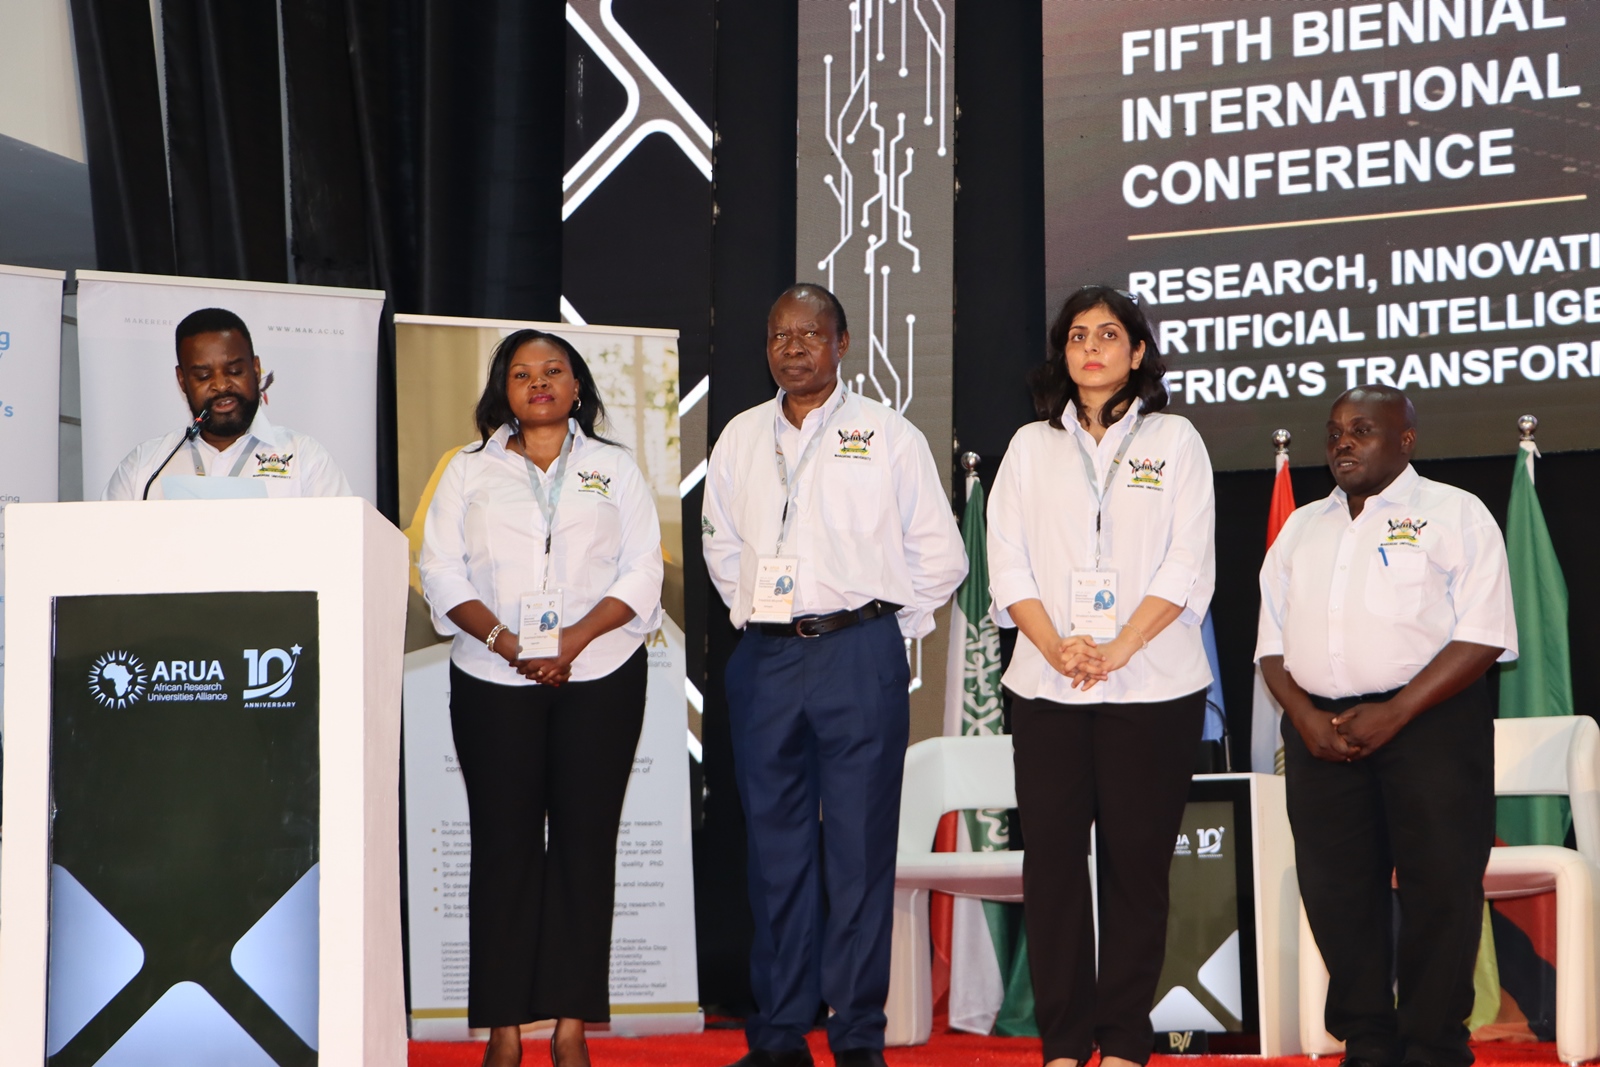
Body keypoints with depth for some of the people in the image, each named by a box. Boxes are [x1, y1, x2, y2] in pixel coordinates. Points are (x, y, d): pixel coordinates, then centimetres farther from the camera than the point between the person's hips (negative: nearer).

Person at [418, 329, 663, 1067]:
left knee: (585, 841, -2)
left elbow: (642, 575, 3)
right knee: (504, 843, -3)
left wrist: (574, 639, -11)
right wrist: (506, 640, -11)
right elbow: (441, 573, 4)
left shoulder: (614, 469, 12)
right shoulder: (469, 471, 13)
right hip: (494, 682, 0)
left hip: (599, 679, 0)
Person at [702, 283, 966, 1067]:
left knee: (860, 848, -3)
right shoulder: (740, 438, 14)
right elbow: (721, 545, 25)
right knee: (774, 847, 6)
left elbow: (939, 556, 5)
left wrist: (880, 628, 4)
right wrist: (754, 615, 14)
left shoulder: (889, 436, 2)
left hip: (859, 657, -3)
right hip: (763, 659, 4)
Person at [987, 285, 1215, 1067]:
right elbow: (1008, 563, 5)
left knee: (1136, 859, 0)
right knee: (1052, 856, -1)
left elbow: (1187, 566, -3)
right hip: (1046, 685, 2)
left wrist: (1117, 649, -13)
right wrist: (1058, 647, -10)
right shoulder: (1031, 446, 13)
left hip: (1151, 686, -2)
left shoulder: (1174, 441, 6)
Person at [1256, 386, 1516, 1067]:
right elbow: (1272, 641, 16)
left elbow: (1481, 635, -8)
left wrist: (1394, 714, -15)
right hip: (1320, 727, 5)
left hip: (1429, 723, -5)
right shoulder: (1301, 529, 18)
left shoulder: (1453, 515, 1)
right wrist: (1303, 715, -4)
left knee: (1439, 889, -5)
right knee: (1337, 890, 3)